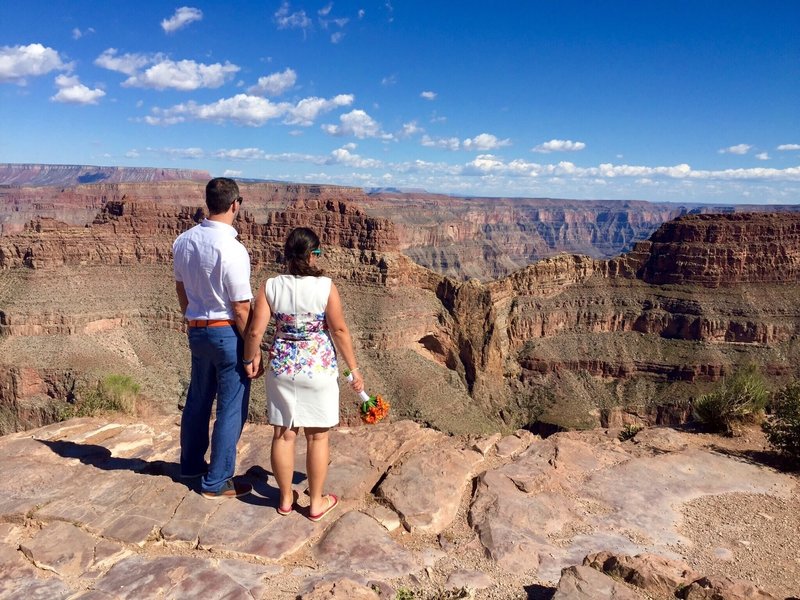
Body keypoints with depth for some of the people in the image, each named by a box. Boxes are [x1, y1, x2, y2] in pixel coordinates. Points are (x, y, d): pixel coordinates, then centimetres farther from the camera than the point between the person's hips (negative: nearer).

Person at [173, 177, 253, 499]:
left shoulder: (183, 241, 2)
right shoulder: (232, 250, -22)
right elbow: (241, 308, -18)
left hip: (196, 331, 8)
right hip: (228, 332, -8)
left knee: (198, 399, 23)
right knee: (231, 407, 6)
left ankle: (191, 463, 41)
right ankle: (217, 482, 17)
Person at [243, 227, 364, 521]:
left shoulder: (271, 287, -5)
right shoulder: (326, 287, -12)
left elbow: (255, 332, -5)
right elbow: (340, 330, -9)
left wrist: (250, 359, 12)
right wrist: (354, 368, 0)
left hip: (282, 367, 3)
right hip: (319, 367, -2)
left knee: (283, 434, 13)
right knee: (317, 437, 10)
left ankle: (285, 498, 28)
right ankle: (317, 502, 22)